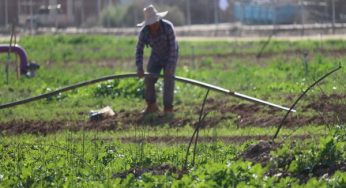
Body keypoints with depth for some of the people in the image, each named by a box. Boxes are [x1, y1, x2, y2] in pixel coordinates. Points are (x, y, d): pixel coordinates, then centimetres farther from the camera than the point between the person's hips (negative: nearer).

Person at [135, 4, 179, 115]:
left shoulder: (168, 27, -35)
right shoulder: (144, 31, -25)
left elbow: (173, 47, -34)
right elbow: (139, 50, -20)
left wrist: (170, 67, -37)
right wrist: (139, 68, -31)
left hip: (170, 55, -3)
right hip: (156, 55, 3)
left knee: (168, 79, -14)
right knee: (149, 79, -5)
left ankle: (168, 108, -8)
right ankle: (151, 106, 9)